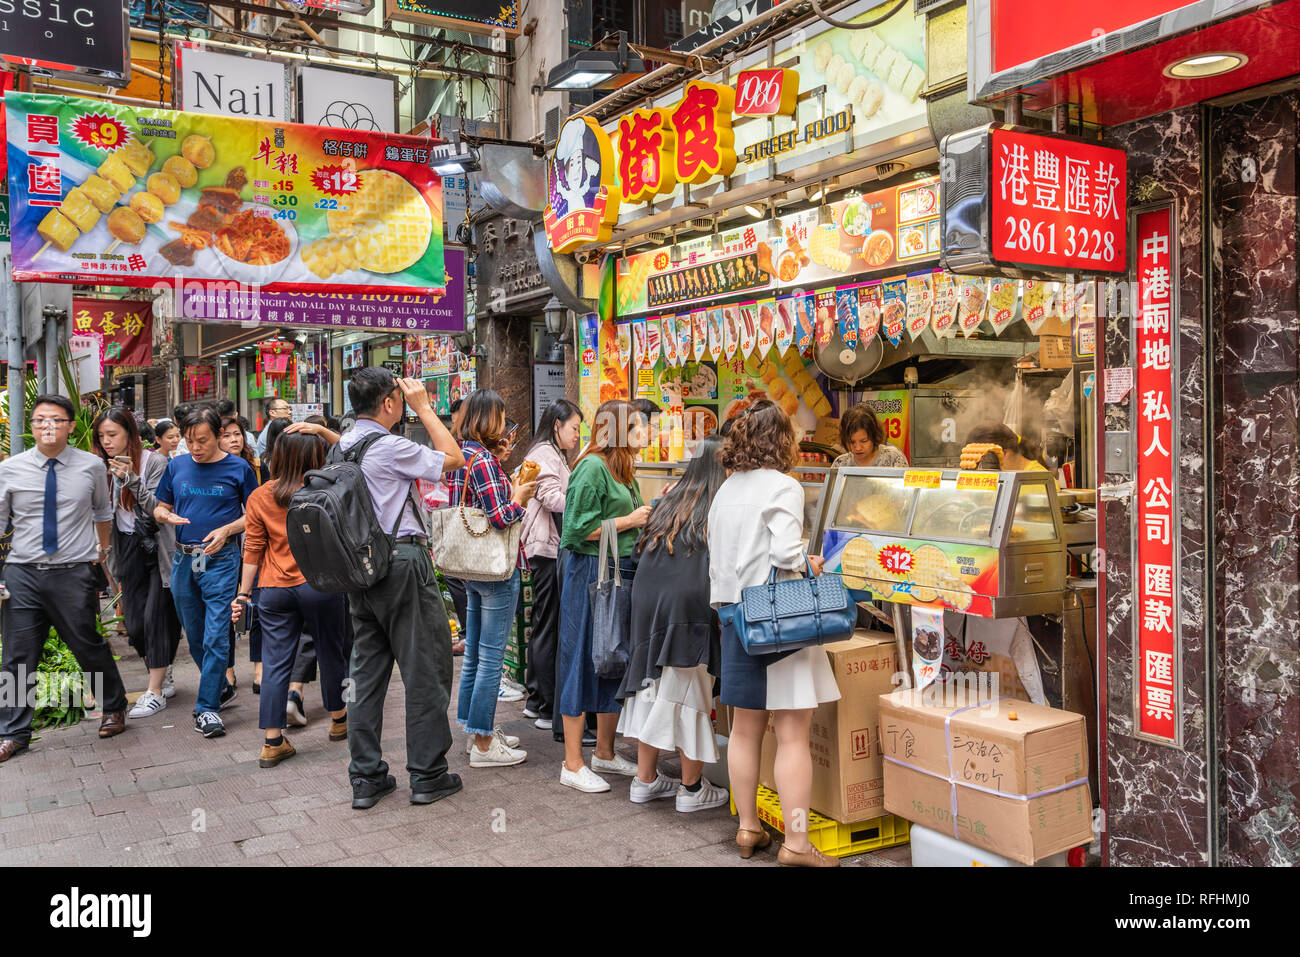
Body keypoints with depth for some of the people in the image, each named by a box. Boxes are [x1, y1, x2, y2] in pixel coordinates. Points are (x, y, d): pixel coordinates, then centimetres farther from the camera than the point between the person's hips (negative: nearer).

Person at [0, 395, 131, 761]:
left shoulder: (91, 466, 1)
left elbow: (102, 510, 19)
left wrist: (102, 547, 27)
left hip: (74, 573, -1)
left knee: (90, 648, 9)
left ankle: (114, 709, 32)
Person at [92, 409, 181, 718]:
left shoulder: (154, 462, -9)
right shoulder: (106, 467, 6)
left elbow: (158, 509, -16)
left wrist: (132, 480, -25)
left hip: (157, 548, -5)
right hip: (129, 550, 5)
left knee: (155, 615, -6)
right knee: (134, 621, 5)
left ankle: (155, 692, 0)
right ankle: (163, 678, 23)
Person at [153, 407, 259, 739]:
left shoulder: (238, 468, -3)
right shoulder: (177, 466, 7)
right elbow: (159, 508, 16)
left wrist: (227, 529, -15)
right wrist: (167, 516, -7)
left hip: (220, 559, -4)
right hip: (183, 559, 5)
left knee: (215, 636, -8)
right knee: (195, 637, 14)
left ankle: (207, 706, 0)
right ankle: (221, 687, 33)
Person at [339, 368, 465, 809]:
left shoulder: (342, 447, 9)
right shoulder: (390, 447, -15)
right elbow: (454, 458, -9)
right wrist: (423, 406, -3)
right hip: (402, 563, -8)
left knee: (367, 672, 12)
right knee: (426, 670, 3)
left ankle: (366, 777, 17)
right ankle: (427, 775, 10)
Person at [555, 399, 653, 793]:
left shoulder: (622, 471, 15)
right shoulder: (592, 467, -13)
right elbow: (580, 529, -19)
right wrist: (630, 520, -13)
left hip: (622, 573, 9)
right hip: (591, 572, -9)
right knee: (583, 662, -2)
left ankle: (605, 752, 29)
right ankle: (573, 764, 8)